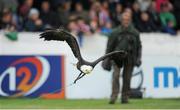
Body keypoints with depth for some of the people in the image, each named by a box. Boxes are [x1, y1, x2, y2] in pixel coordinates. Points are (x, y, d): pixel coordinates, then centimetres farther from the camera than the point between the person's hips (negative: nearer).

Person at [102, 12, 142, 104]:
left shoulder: (135, 33, 7)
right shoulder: (115, 32, 2)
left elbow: (138, 47, 14)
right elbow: (109, 47, 5)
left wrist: (138, 58, 1)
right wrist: (107, 61, 3)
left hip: (130, 60, 2)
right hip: (117, 57, -2)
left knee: (127, 78, 3)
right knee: (116, 75, -14)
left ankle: (125, 97, 11)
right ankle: (113, 96, -17)